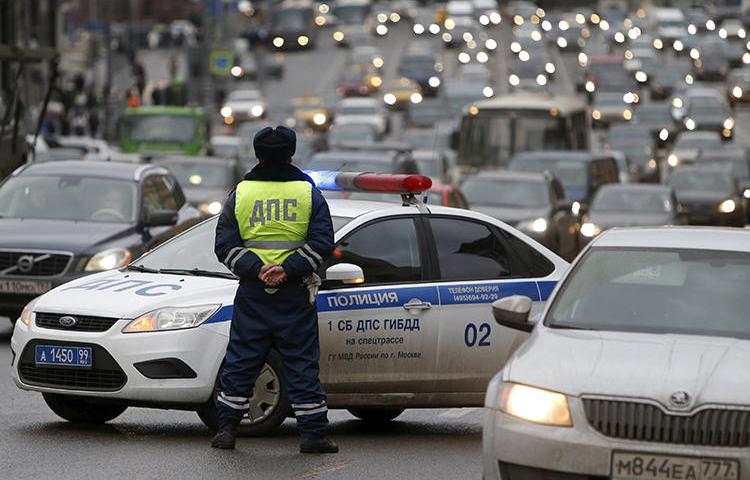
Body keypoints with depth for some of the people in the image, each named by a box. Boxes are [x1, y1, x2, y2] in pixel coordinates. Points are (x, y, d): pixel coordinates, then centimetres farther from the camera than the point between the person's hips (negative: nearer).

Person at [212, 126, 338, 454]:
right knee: (302, 364, 3)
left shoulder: (240, 194, 4)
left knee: (241, 361, 8)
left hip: (252, 293, 1)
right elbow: (322, 242, -6)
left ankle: (227, 428, 7)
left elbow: (225, 245, -1)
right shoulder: (309, 193, 2)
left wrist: (256, 269, -9)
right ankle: (313, 433, 1)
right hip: (295, 295, -1)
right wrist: (289, 269, -12)